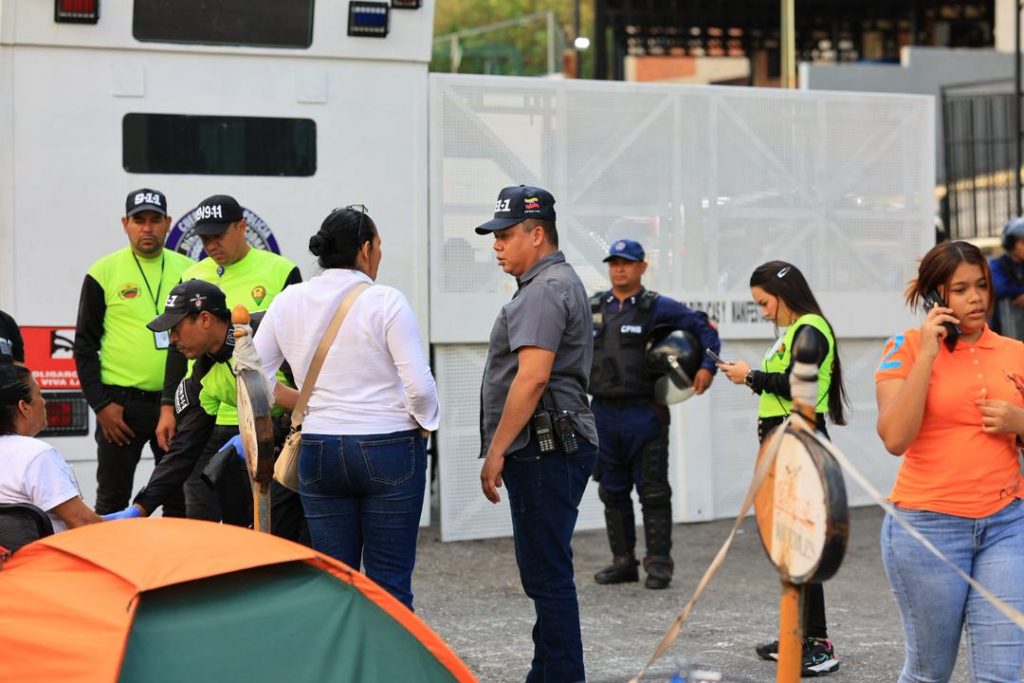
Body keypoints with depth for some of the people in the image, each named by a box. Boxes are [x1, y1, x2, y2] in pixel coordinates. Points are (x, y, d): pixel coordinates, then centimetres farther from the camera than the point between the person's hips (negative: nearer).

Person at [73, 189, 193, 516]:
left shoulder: (188, 271, 6)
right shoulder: (104, 273, -2)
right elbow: (85, 345, -1)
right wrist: (100, 404, -8)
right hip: (120, 403, -3)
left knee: (181, 500, 9)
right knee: (112, 500, 4)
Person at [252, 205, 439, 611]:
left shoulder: (289, 303, 3)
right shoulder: (386, 302, -11)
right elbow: (419, 384, -13)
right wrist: (426, 424, 5)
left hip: (319, 451, 4)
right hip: (389, 450, -4)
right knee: (390, 579, 1)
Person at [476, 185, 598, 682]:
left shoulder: (546, 289, -13)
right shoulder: (557, 282, 21)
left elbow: (533, 377, -23)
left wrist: (497, 451, -20)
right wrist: (503, 450, 26)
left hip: (545, 450, -11)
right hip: (548, 450, 11)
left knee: (548, 576, -9)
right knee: (544, 574, 15)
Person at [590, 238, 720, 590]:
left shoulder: (657, 307, -2)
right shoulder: (592, 308, 10)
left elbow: (704, 326, 0)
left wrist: (707, 366, -10)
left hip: (644, 413, -4)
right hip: (603, 412, 4)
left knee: (652, 491, -1)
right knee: (613, 491, 10)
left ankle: (658, 564, 4)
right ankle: (623, 561, 18)